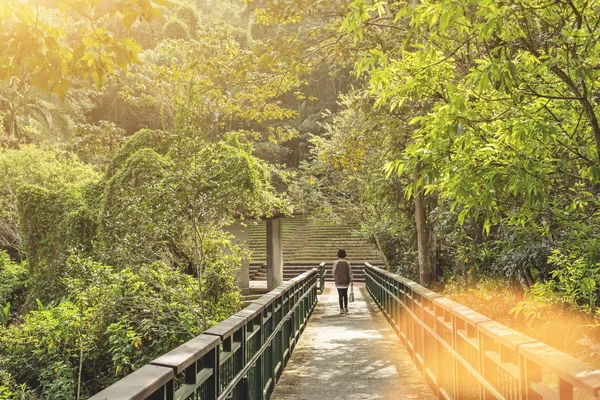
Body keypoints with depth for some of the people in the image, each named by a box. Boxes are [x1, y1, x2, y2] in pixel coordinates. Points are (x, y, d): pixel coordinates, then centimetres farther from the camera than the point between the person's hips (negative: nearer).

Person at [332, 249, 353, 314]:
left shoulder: (336, 262, -10)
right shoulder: (347, 262, -5)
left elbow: (333, 272, -4)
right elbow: (350, 272, -4)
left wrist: (334, 277, 17)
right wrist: (351, 280, 2)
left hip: (339, 281, -2)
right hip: (346, 281, 2)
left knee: (340, 295, 1)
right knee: (345, 294, 18)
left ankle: (341, 309, 1)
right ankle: (345, 308, 23)